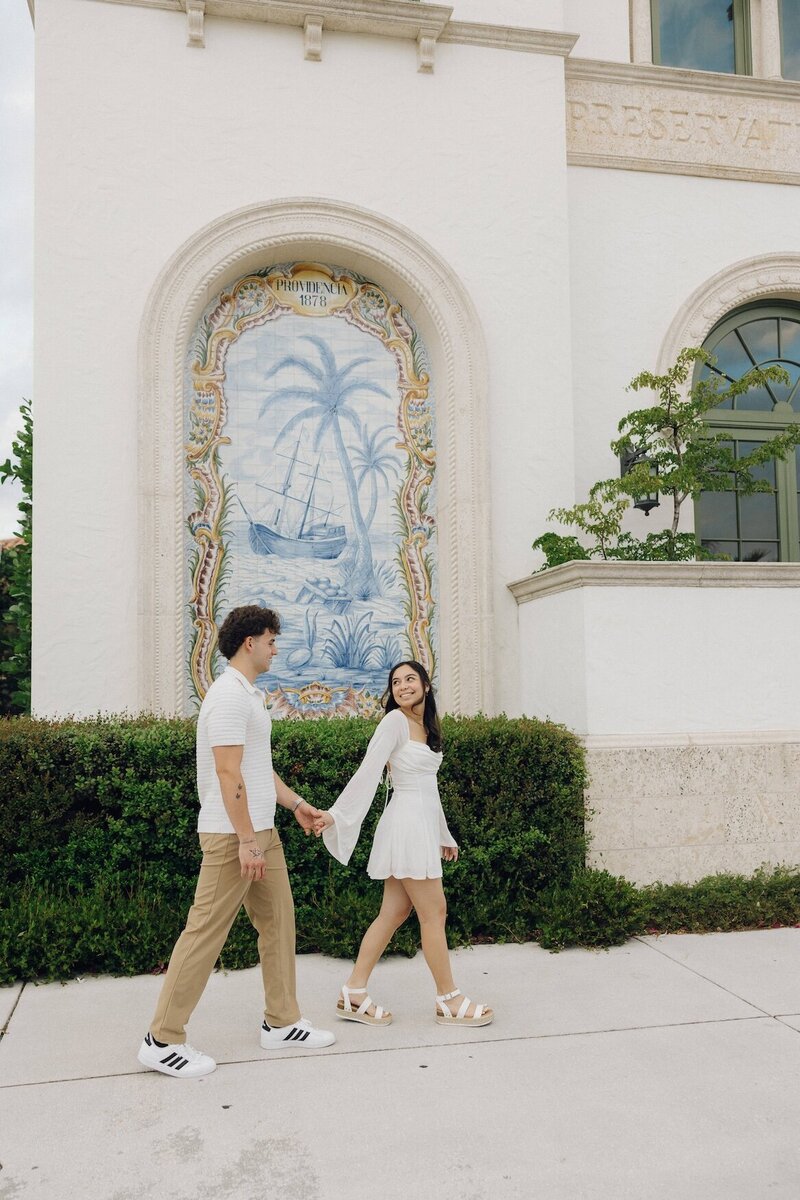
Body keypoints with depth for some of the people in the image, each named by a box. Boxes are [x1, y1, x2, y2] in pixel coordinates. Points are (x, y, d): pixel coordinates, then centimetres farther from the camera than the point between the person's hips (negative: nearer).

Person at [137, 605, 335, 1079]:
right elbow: (228, 773, -22)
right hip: (234, 834, -10)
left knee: (279, 922, 13)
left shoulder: (250, 695, 16)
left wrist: (295, 802, 24)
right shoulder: (229, 695, -17)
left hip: (261, 830, 10)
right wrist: (245, 840, -22)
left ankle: (282, 1022, 23)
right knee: (206, 932, -4)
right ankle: (163, 1040, 7)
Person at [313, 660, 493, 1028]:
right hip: (408, 824, -8)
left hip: (423, 826, 8)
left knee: (393, 913, 9)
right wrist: (335, 813, -17)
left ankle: (353, 994, 14)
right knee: (433, 912, -1)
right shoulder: (395, 721, -9)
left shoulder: (426, 726, 15)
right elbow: (368, 770, -14)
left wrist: (443, 835, 23)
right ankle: (449, 1000, 9)